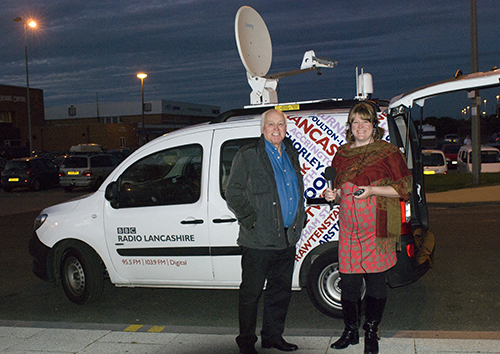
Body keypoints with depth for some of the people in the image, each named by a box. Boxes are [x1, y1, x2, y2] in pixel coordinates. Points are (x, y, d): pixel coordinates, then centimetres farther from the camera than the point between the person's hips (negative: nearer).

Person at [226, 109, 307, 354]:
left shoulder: (291, 155, 15)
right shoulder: (247, 156, -5)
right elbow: (233, 194, -7)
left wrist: (300, 219, 15)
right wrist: (251, 220, -14)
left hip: (287, 239, 7)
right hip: (258, 241, -6)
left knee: (281, 290, 15)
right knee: (251, 292, 3)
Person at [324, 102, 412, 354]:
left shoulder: (387, 152, -1)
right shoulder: (342, 153, 14)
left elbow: (404, 187, -4)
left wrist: (372, 190, -15)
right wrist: (333, 195, 4)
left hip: (377, 229, -4)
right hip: (348, 229, 4)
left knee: (375, 281, 2)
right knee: (348, 281, 6)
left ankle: (371, 333, 19)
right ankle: (350, 331, 23)